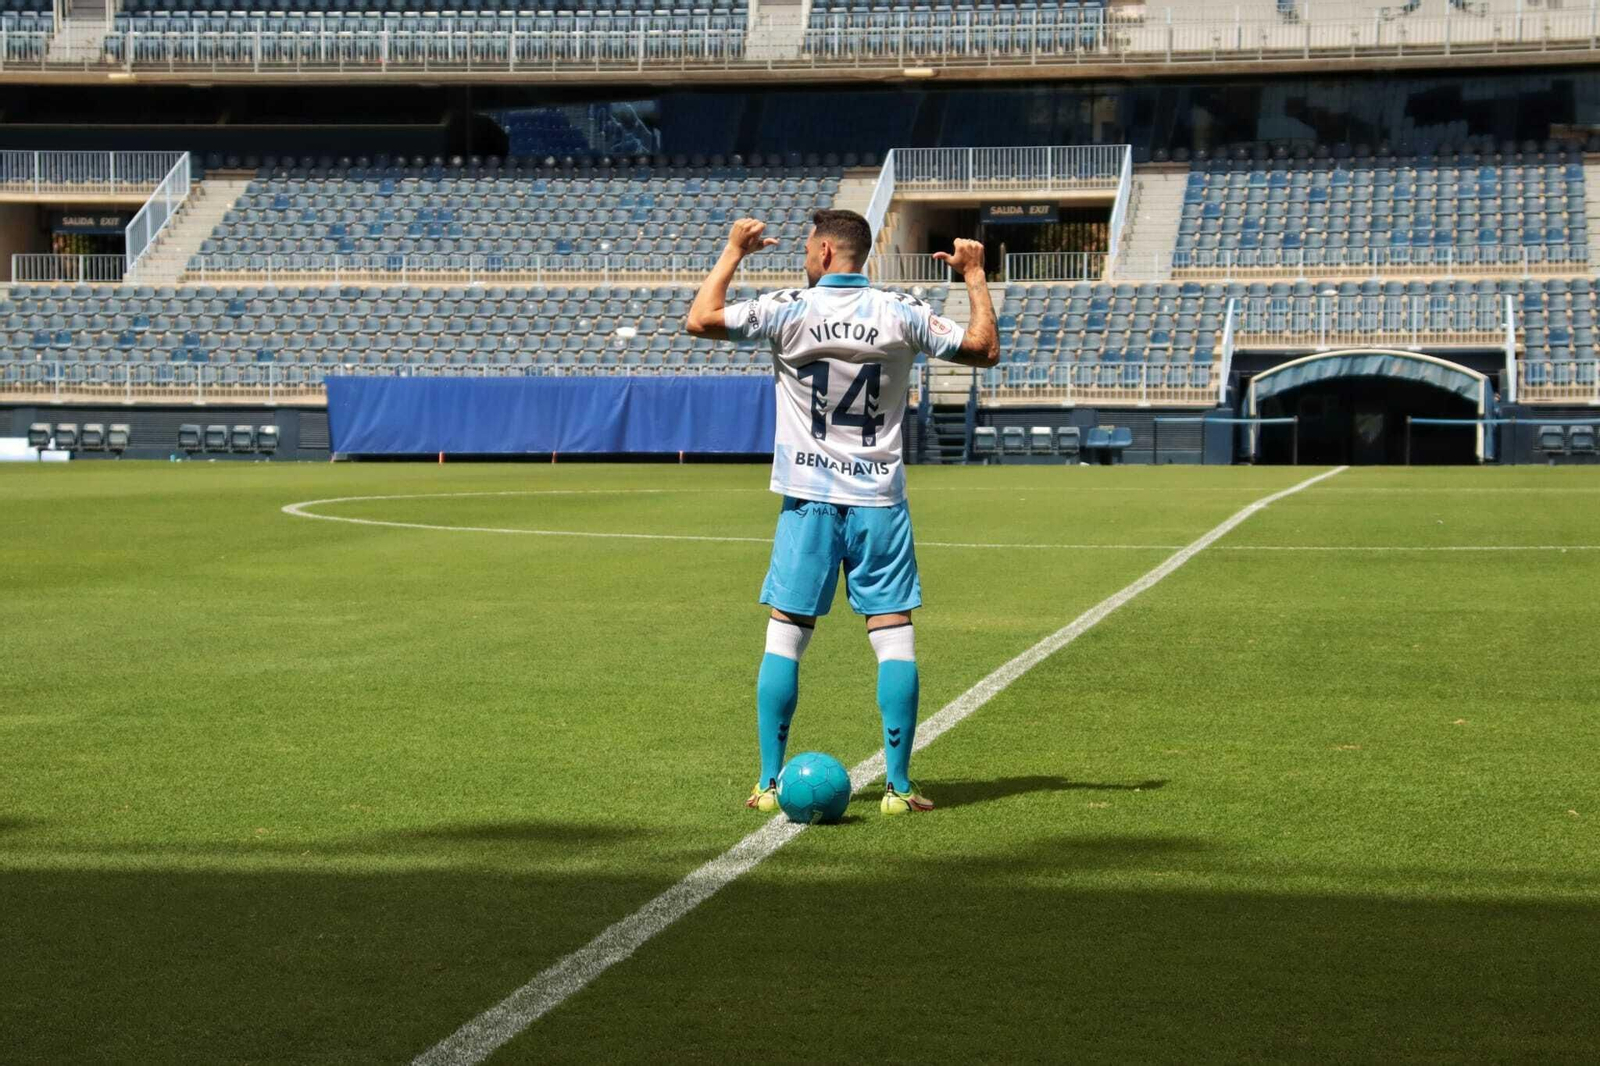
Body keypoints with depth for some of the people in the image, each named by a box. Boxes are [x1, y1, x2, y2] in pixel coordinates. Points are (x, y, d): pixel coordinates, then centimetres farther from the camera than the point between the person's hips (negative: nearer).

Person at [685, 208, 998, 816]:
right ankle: (898, 785, 0)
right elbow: (985, 350, 7)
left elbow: (701, 320, -1)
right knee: (894, 637, 2)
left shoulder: (791, 311, -5)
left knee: (785, 636, 5)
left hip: (809, 500, -1)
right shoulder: (900, 315, 0)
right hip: (879, 500, 1)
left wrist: (734, 251, 10)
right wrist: (975, 276, 19)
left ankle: (771, 783, 7)